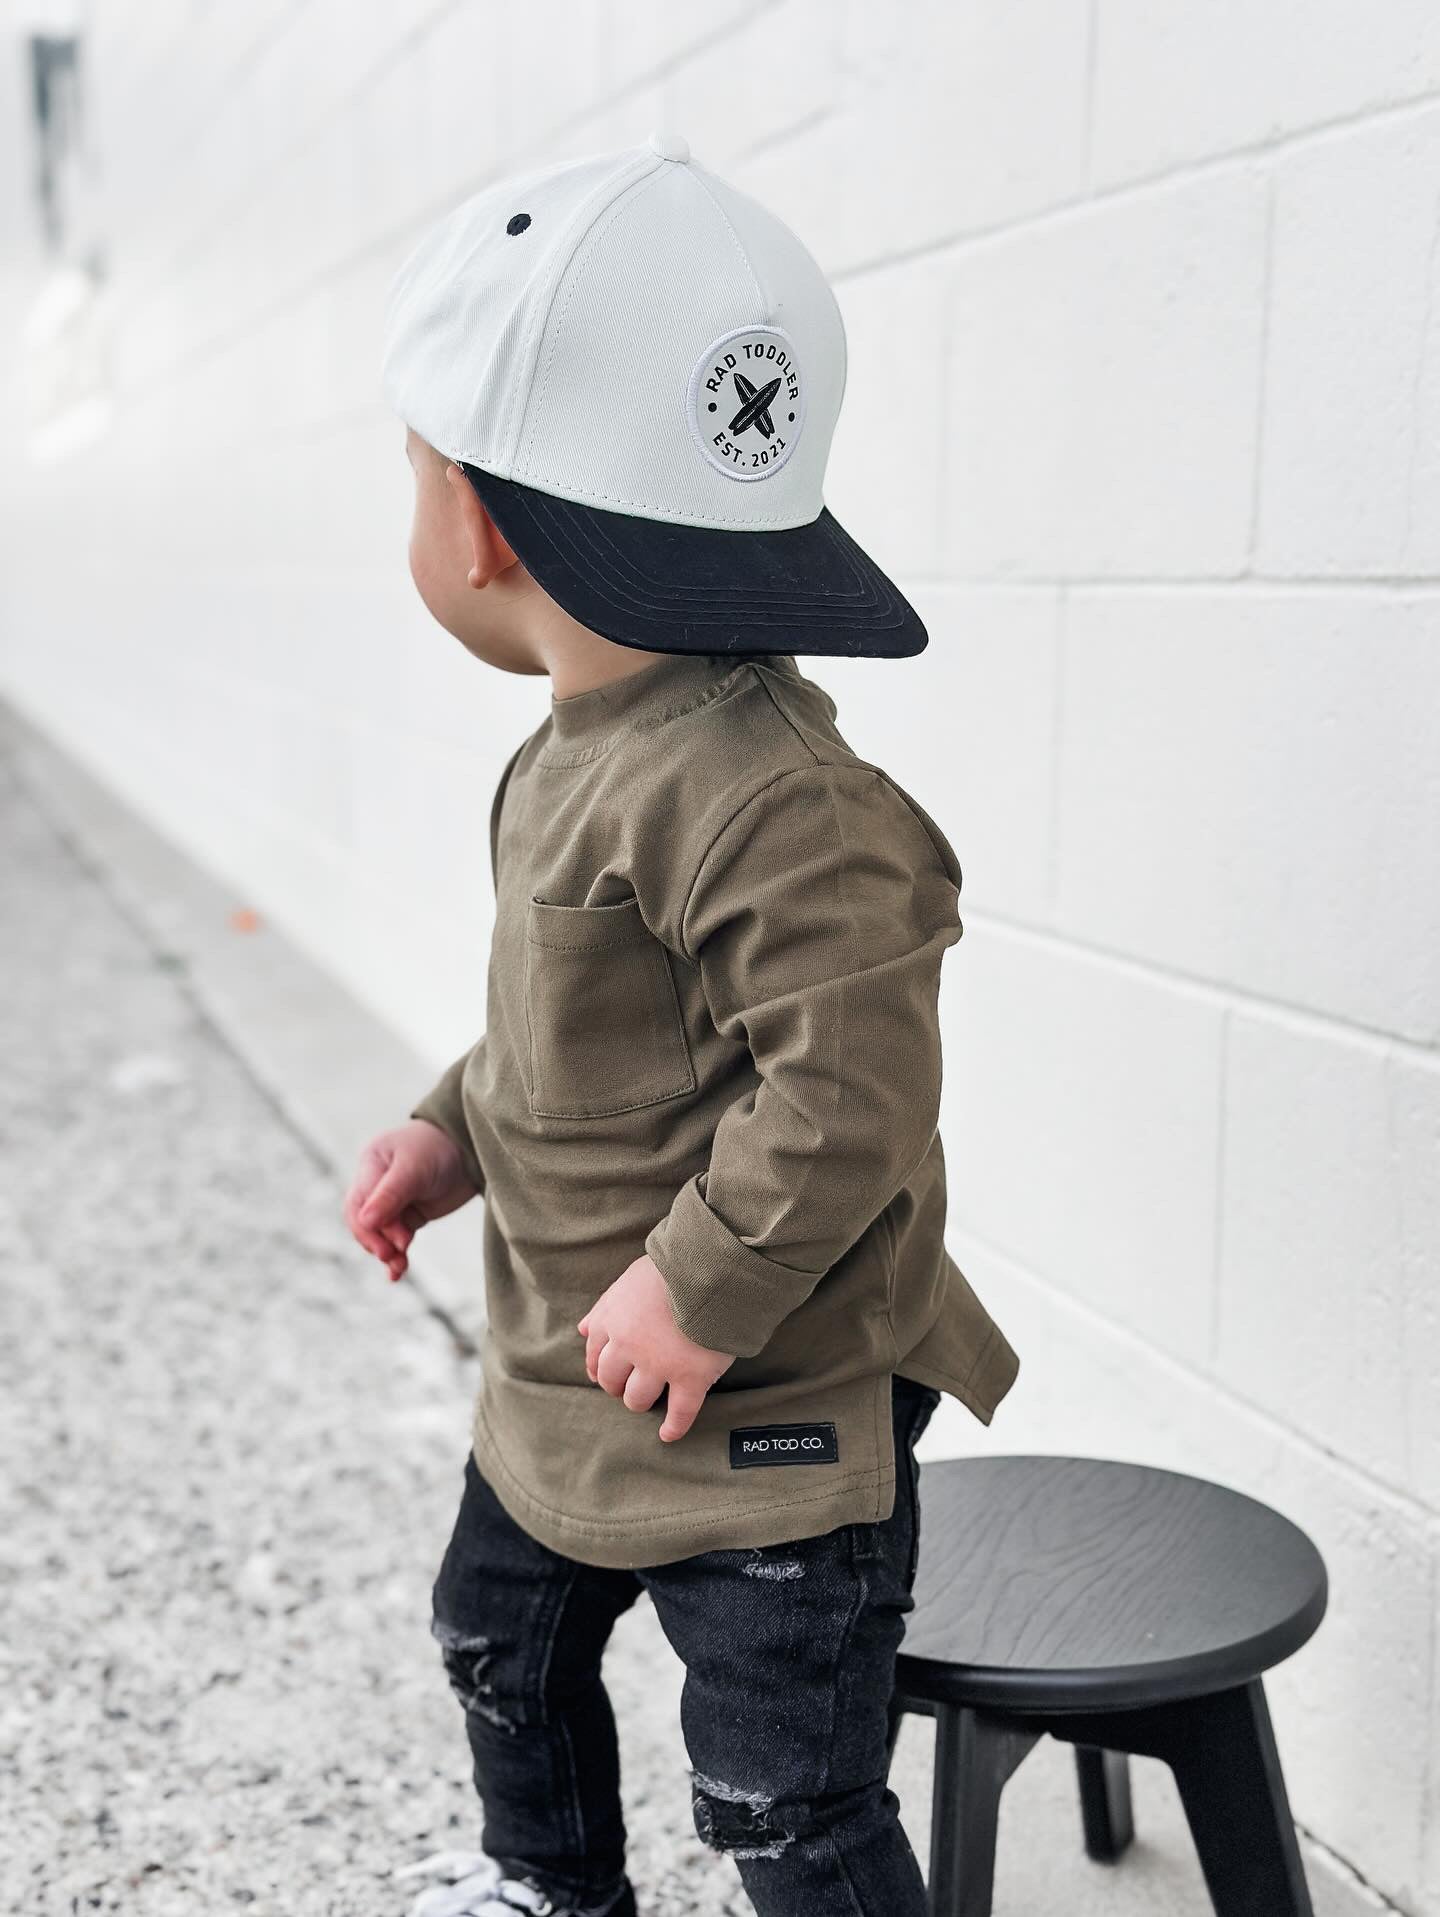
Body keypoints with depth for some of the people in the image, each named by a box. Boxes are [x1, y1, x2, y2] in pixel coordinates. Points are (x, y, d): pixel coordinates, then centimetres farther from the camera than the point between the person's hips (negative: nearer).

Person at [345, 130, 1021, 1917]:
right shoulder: (584, 752, 1)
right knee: (499, 1639, 30)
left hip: (760, 1413, -10)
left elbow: (850, 1085, -33)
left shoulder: (766, 800, -32)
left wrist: (705, 1284, -26)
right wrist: (458, 1129, 7)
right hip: (560, 1374, 10)